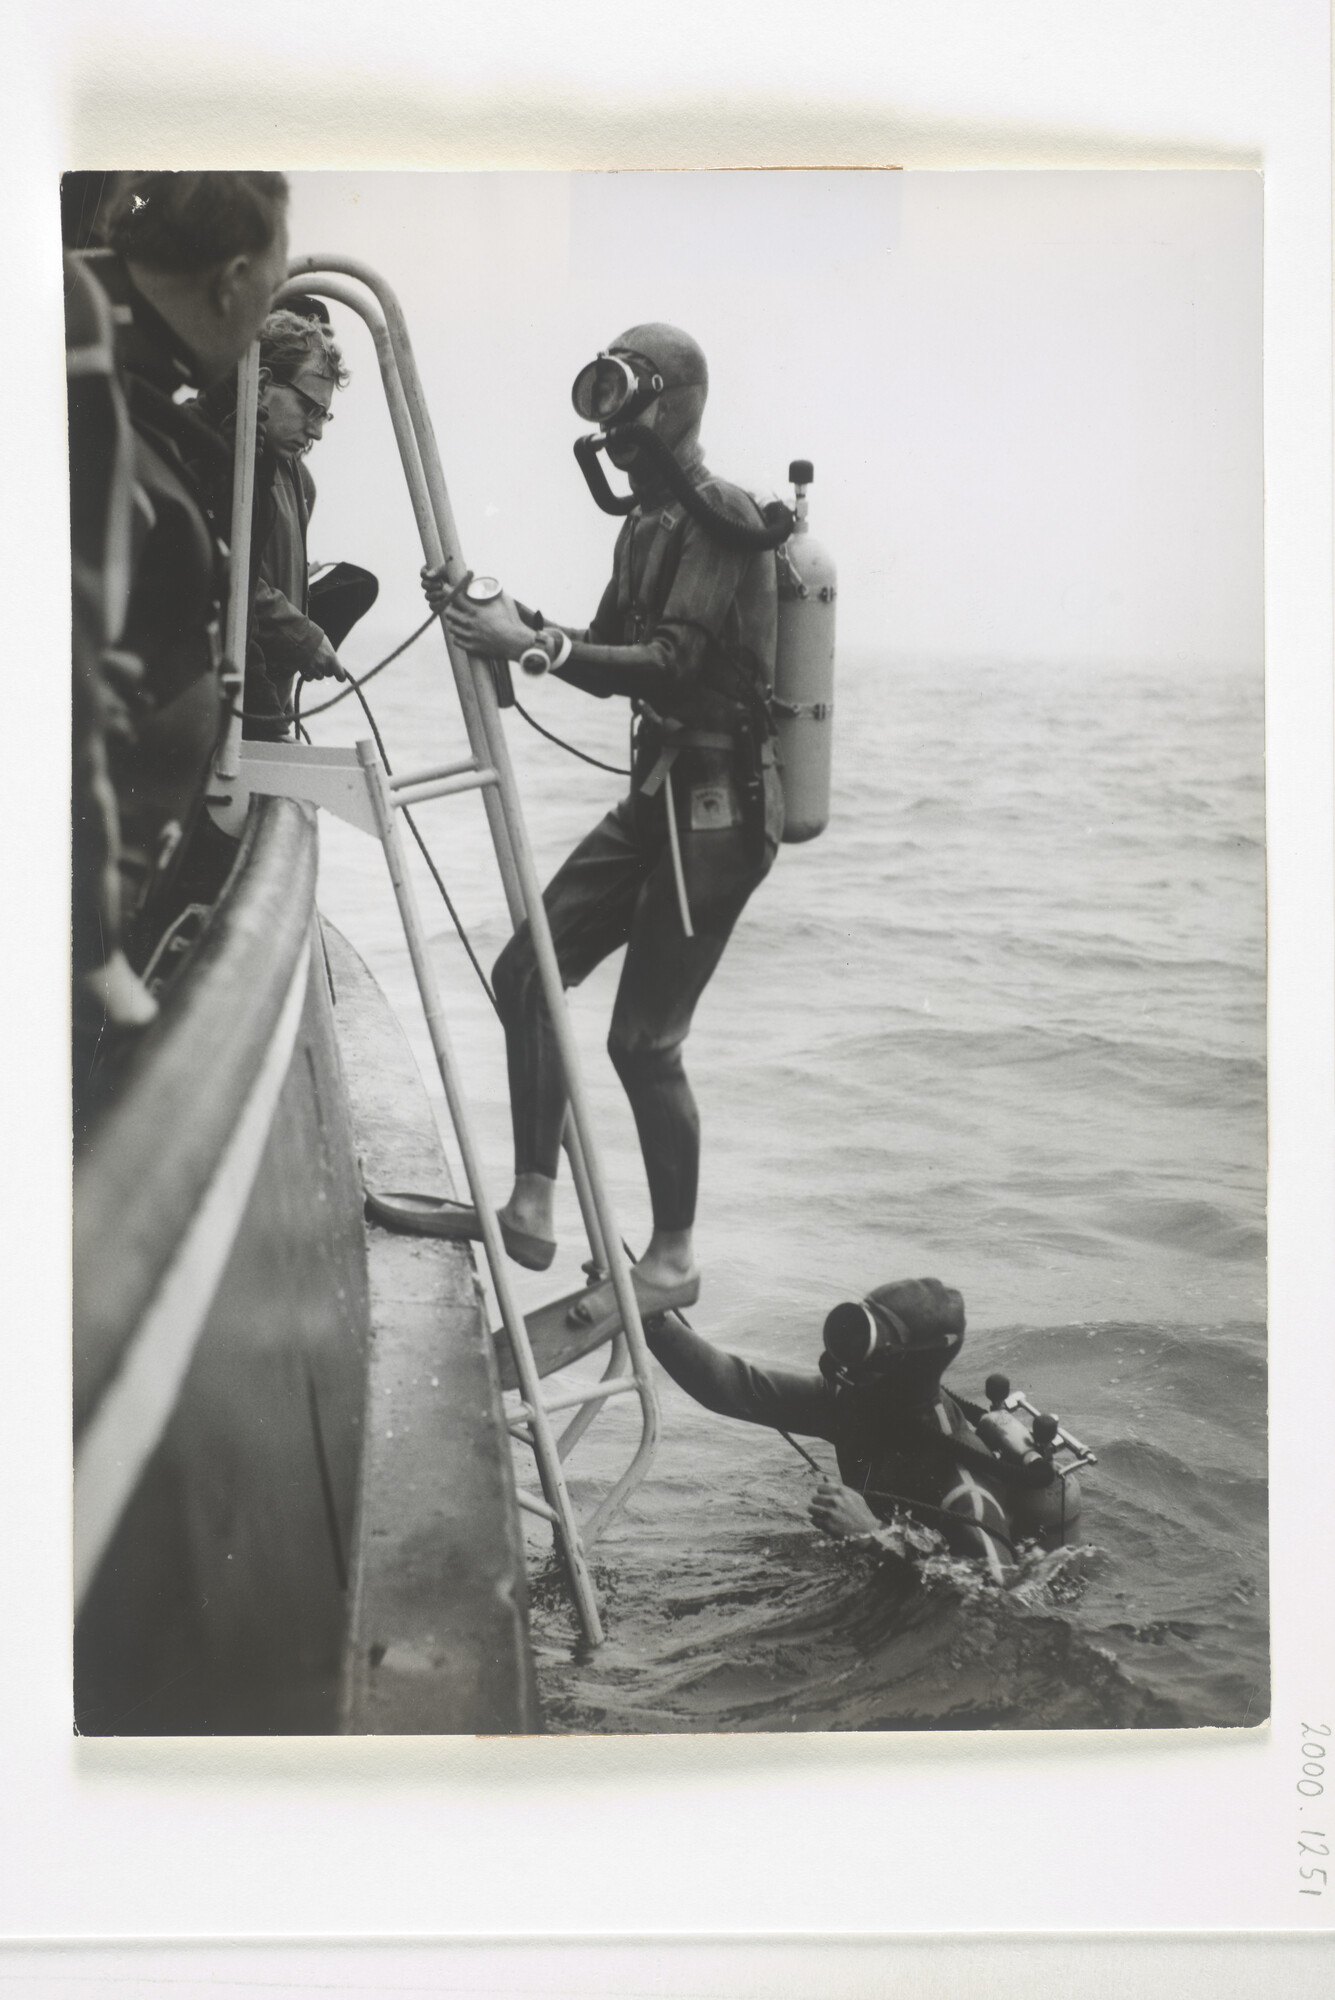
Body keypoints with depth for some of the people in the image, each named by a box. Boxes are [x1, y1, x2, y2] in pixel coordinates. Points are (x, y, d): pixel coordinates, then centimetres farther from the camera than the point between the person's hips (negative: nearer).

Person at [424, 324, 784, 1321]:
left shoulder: (722, 518, -15)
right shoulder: (648, 522, 14)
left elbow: (676, 664, -26)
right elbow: (616, 654, 15)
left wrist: (541, 645, -31)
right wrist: (521, 624, 0)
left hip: (718, 806, -9)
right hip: (658, 793, 10)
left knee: (644, 1038, -5)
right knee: (526, 969, 4)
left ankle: (675, 1258, 12)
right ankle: (533, 1203, 11)